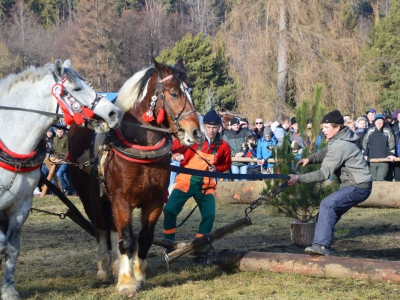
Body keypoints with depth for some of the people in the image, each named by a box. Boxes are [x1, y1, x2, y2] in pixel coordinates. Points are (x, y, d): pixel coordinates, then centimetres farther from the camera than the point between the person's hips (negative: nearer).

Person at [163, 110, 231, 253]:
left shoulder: (223, 146, -3)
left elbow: (226, 164, 14)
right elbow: (173, 148, -1)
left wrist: (216, 169, -6)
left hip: (205, 185, 1)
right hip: (186, 181, -1)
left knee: (209, 215, -11)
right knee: (169, 210, -12)